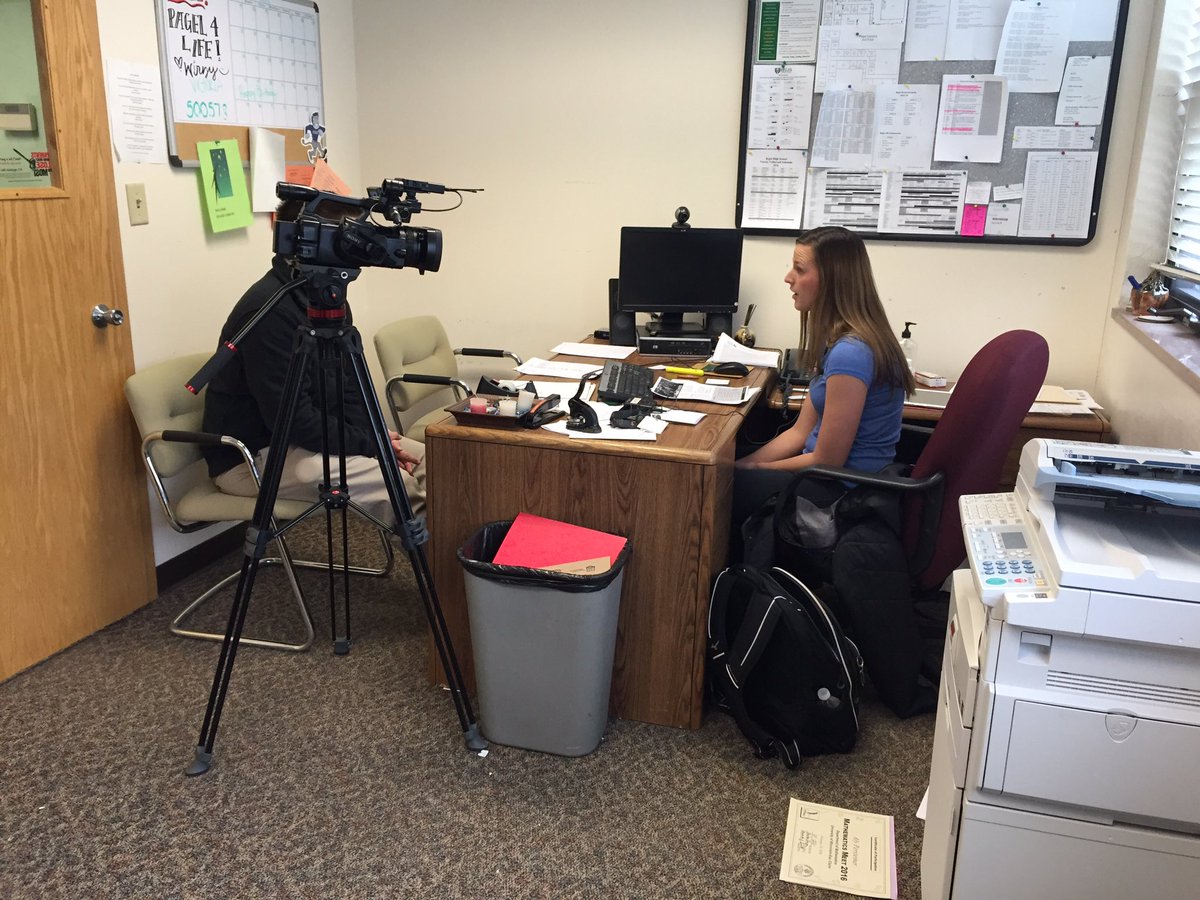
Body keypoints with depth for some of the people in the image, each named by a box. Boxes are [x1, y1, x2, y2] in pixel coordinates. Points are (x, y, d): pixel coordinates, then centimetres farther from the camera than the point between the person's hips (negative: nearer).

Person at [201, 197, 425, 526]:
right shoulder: (269, 310, -24)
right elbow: (291, 419, -26)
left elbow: (348, 386, 10)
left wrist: (374, 437, -7)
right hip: (251, 457, -9)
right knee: (397, 483, -25)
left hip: (313, 436, 9)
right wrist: (368, 444, -17)